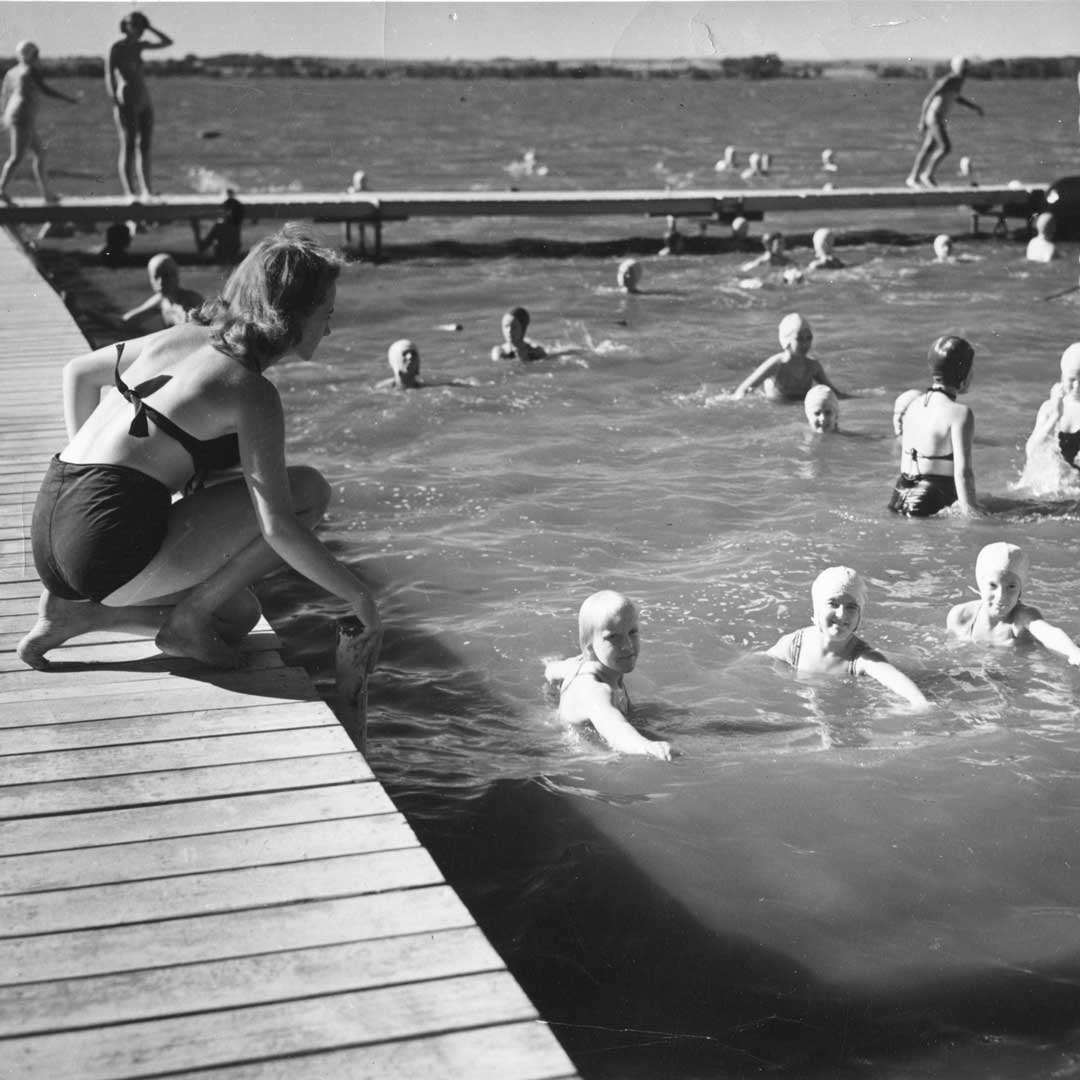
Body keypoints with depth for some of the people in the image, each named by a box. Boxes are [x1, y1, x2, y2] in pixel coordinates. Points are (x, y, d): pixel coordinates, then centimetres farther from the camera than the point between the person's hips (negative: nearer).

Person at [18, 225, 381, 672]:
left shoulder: (185, 336, 14)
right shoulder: (251, 392, -10)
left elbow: (78, 371, 29)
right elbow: (278, 528, -15)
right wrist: (358, 597, -4)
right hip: (116, 545, -9)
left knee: (238, 615, 25)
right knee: (309, 490, -4)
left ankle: (77, 610, 11)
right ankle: (187, 622, 0)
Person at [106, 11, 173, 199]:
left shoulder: (138, 46, 14)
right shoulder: (116, 48, -5)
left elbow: (168, 42, 19)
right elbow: (109, 75, -12)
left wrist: (149, 27, 10)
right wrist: (114, 99, -23)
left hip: (144, 101, 7)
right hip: (126, 103, -7)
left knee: (145, 147, 6)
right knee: (129, 147, -10)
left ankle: (146, 190, 10)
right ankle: (129, 193, -12)